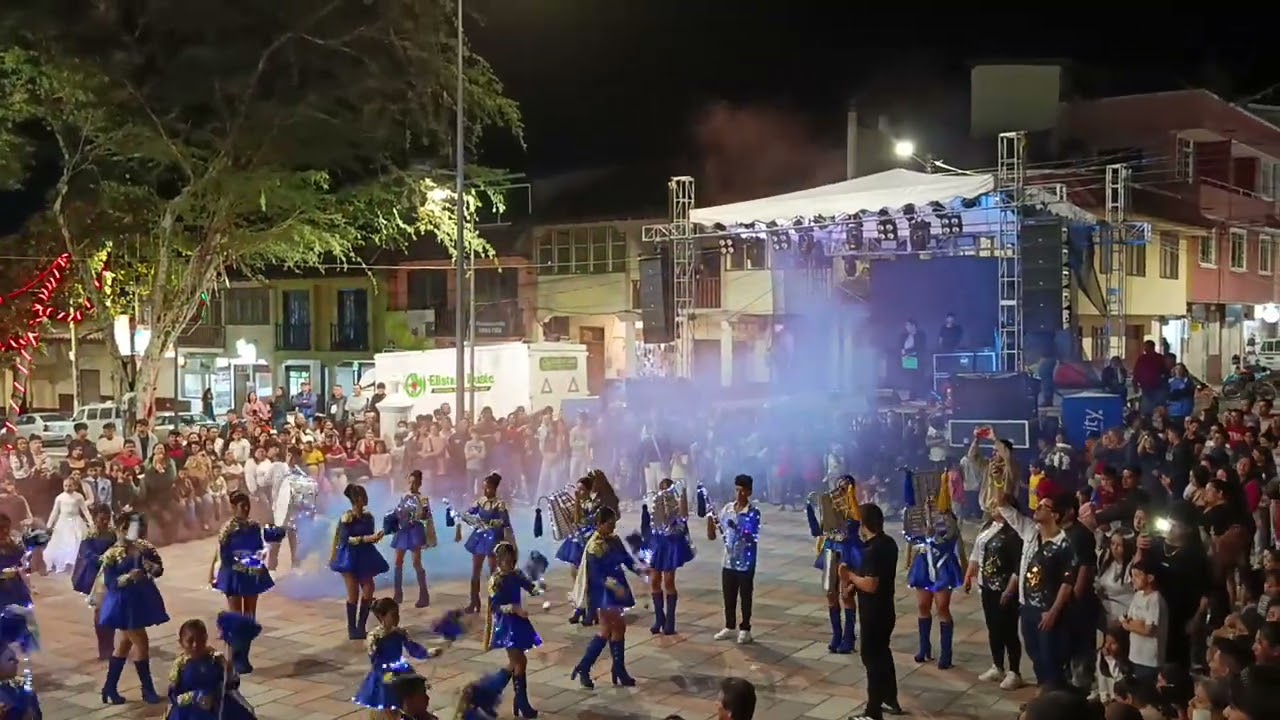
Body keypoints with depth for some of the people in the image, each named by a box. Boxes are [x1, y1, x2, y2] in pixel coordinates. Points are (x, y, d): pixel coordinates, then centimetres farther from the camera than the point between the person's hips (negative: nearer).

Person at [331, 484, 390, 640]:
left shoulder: (368, 516, 4)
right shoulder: (347, 517, -14)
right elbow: (348, 539, -19)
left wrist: (375, 538, -11)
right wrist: (368, 538, -27)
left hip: (364, 557, 6)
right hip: (350, 557, -6)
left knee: (368, 590, 0)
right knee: (353, 593, -2)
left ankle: (361, 627, 13)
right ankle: (352, 628, 11)